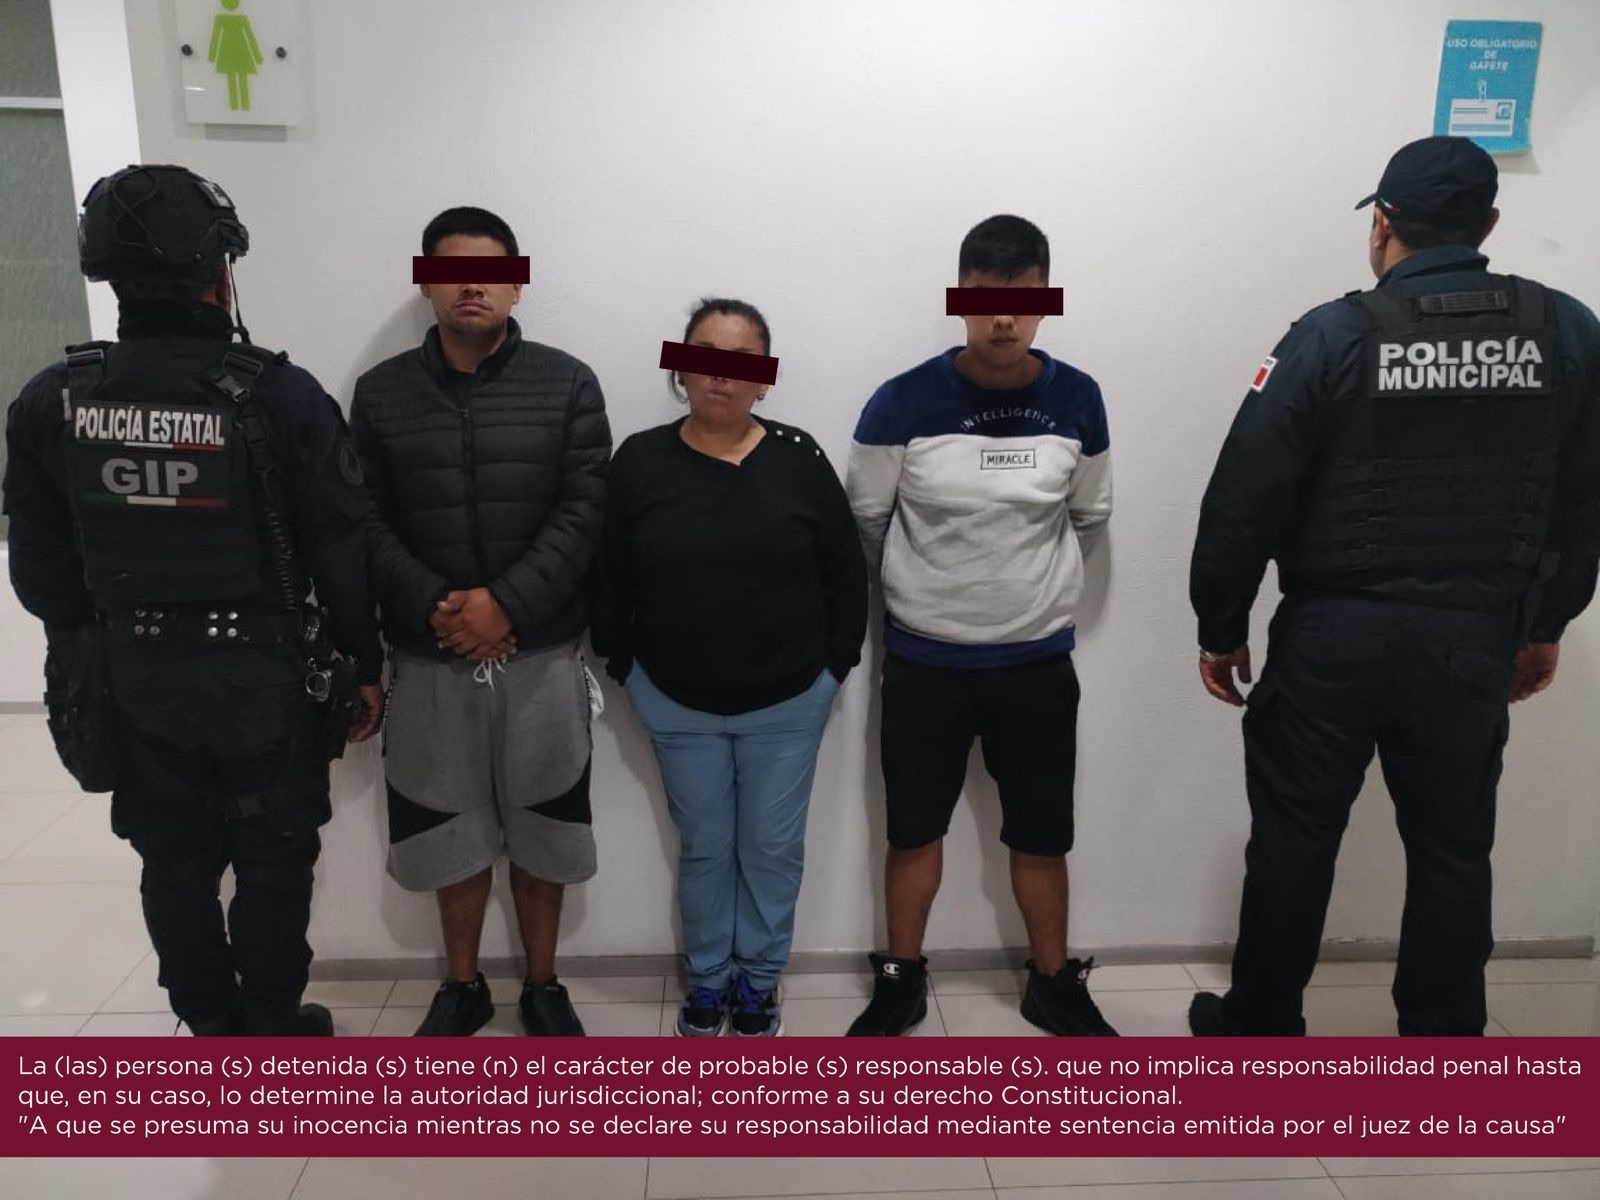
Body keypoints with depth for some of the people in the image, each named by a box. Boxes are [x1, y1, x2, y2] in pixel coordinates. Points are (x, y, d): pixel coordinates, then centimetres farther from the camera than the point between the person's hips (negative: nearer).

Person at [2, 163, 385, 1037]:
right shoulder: (281, 395, -15)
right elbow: (342, 548, -11)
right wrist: (364, 663, 0)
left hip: (135, 675, 3)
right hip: (263, 672, -3)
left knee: (174, 864, 17)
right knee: (272, 860, 13)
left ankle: (213, 1033, 33)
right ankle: (270, 1037, 27)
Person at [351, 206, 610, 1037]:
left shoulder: (567, 385, -2)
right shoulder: (380, 393, 3)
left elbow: (583, 515, -9)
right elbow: (365, 525, -2)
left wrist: (507, 604, -19)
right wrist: (434, 610, -16)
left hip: (541, 655, -1)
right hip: (429, 658, 1)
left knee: (539, 827, 11)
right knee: (452, 828, 13)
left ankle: (542, 984, 31)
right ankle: (463, 984, 34)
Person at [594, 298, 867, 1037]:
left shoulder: (798, 458, -9)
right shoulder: (640, 461, -6)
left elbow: (846, 572, -2)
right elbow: (609, 579, 1)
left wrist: (835, 663, -1)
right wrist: (625, 667, 1)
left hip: (789, 703, 0)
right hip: (677, 705, 1)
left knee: (773, 848, 13)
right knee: (704, 848, 15)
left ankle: (758, 981, 34)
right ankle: (707, 979, 36)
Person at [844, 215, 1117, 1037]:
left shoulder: (1076, 400, -6)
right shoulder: (903, 402, -12)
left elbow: (1089, 517, 9)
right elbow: (867, 521, 0)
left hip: (1038, 660, 2)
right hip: (924, 659, -1)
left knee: (1041, 835, 13)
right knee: (914, 828, 12)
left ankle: (1053, 984, 34)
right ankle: (901, 981, 31)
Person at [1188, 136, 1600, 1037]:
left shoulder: (1335, 335, -10)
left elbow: (1247, 496, -11)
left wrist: (1222, 625, -1)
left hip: (1335, 632, -3)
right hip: (1474, 637, 3)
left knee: (1295, 836, 10)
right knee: (1453, 850, 15)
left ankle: (1262, 1031, 24)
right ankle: (1442, 1057, 27)